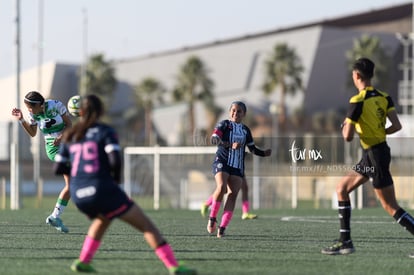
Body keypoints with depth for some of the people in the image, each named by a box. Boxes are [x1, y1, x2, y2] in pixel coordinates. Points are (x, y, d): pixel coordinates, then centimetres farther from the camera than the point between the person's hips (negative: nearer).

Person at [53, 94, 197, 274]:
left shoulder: (70, 136, 13)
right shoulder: (105, 132, 1)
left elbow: (58, 168, 14)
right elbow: (115, 160, -14)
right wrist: (116, 178, 6)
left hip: (79, 197, 6)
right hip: (103, 190, -6)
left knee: (103, 219, 39)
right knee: (146, 226, 1)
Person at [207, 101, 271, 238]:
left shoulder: (245, 130, 15)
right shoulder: (224, 124, 1)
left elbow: (252, 148, 23)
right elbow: (214, 139, -15)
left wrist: (264, 153, 4)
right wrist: (230, 145, -28)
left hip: (238, 166, 4)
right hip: (222, 162, -4)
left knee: (233, 194, -9)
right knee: (221, 187, -26)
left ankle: (222, 228, -8)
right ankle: (212, 218, -9)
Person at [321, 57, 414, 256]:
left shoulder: (357, 102, -17)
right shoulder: (384, 98, 4)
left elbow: (347, 137, -17)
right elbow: (397, 126, -2)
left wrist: (345, 126, 4)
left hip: (374, 156, -9)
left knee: (391, 207, -5)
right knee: (342, 189, 17)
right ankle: (345, 241, 15)